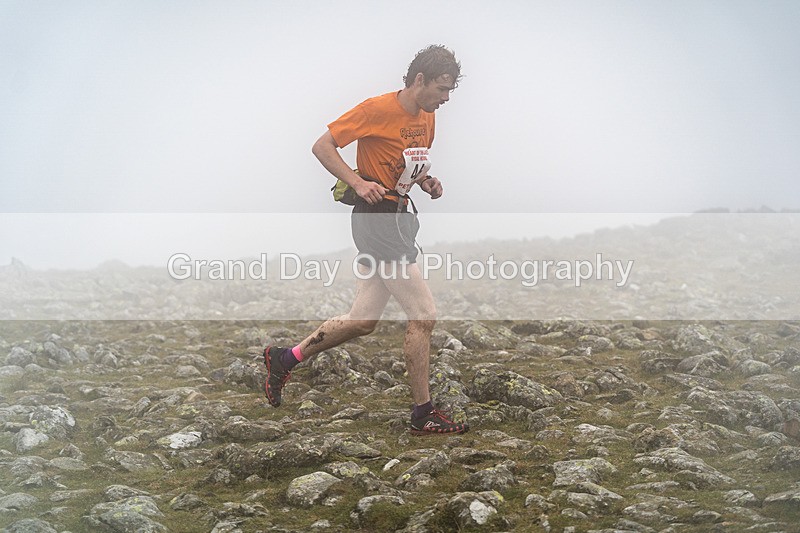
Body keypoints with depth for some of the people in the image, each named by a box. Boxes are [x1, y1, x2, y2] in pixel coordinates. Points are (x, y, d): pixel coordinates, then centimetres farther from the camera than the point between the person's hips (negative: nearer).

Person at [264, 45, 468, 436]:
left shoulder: (427, 117, 13)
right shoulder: (378, 109, -13)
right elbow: (322, 146, -11)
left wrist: (426, 181, 8)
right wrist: (358, 183, -22)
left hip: (397, 218, 9)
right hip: (377, 217, -9)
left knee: (363, 321, 10)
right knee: (423, 316, -7)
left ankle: (284, 359, 24)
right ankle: (423, 414, 2)